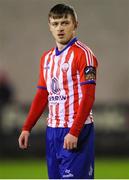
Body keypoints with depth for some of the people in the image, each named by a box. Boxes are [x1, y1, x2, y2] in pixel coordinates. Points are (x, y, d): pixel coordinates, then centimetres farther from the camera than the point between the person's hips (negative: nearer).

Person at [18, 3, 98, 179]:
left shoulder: (83, 54, -8)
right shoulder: (47, 57, 15)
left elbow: (88, 97, -15)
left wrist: (74, 132, -21)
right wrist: (27, 128, 12)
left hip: (75, 131, -7)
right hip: (52, 130, 8)